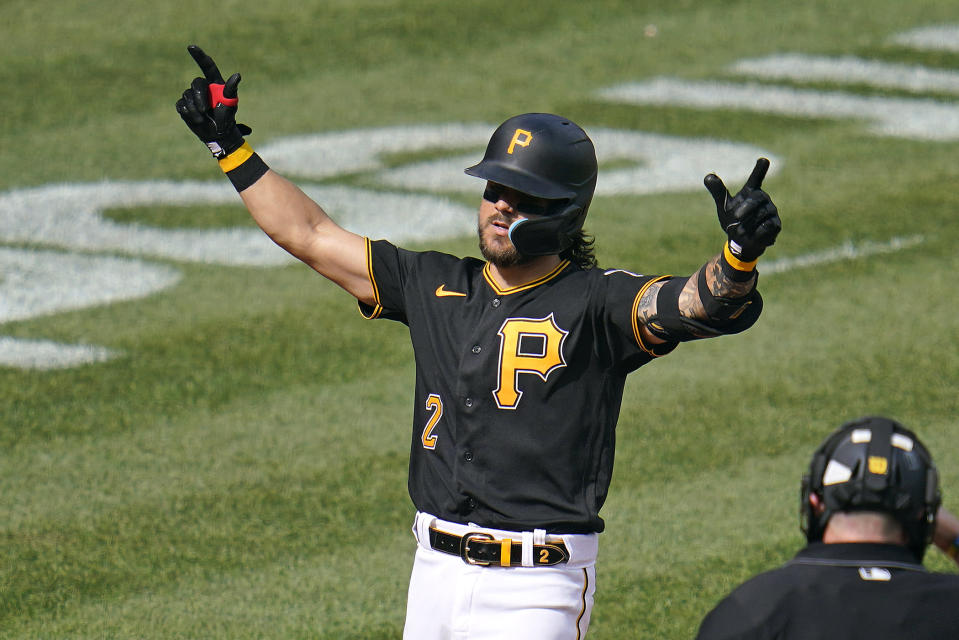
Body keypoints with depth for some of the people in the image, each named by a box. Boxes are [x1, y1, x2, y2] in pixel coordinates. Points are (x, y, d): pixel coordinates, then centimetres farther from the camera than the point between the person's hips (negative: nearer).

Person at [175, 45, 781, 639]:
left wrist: (741, 252, -43)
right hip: (435, 572, 6)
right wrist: (230, 146, 20)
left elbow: (703, 303, -22)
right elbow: (311, 234, 19)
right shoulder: (435, 286, 11)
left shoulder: (595, 303, -6)